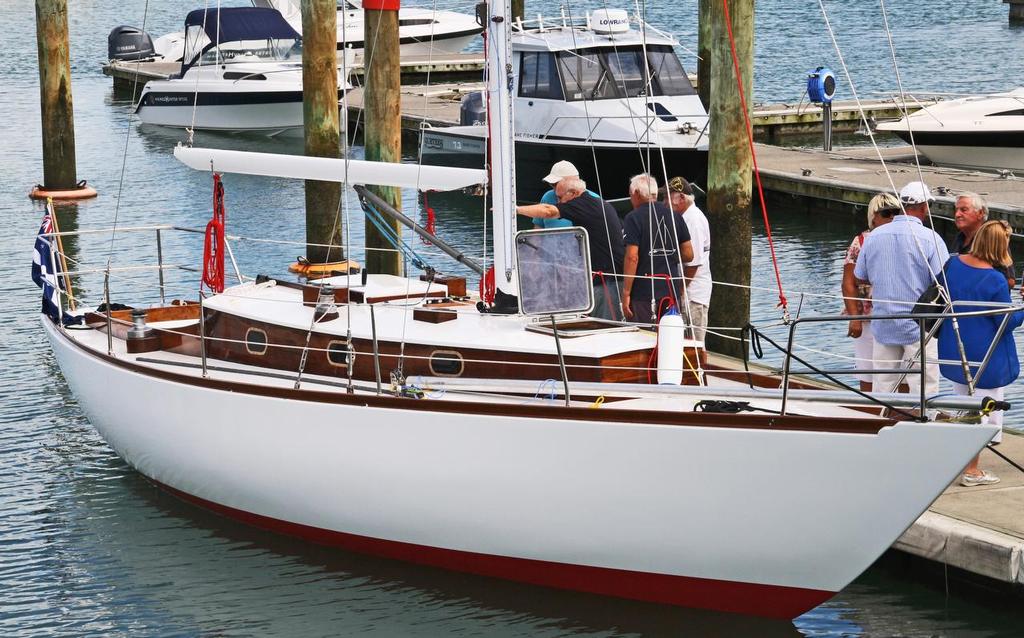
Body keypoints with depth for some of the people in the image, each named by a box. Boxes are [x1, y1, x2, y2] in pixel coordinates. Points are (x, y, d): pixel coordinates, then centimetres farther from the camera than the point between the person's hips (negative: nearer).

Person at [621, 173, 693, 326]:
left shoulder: (634, 218, -7)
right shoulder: (674, 216, 8)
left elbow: (632, 257, -14)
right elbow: (688, 255, 9)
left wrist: (626, 293, -10)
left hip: (643, 294, -5)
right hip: (671, 292, 5)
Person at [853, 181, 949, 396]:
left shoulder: (874, 236, 1)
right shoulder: (930, 238, -13)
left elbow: (859, 279, 11)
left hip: (882, 326, 4)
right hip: (919, 327, -4)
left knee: (883, 388, 12)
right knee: (924, 388, 2)